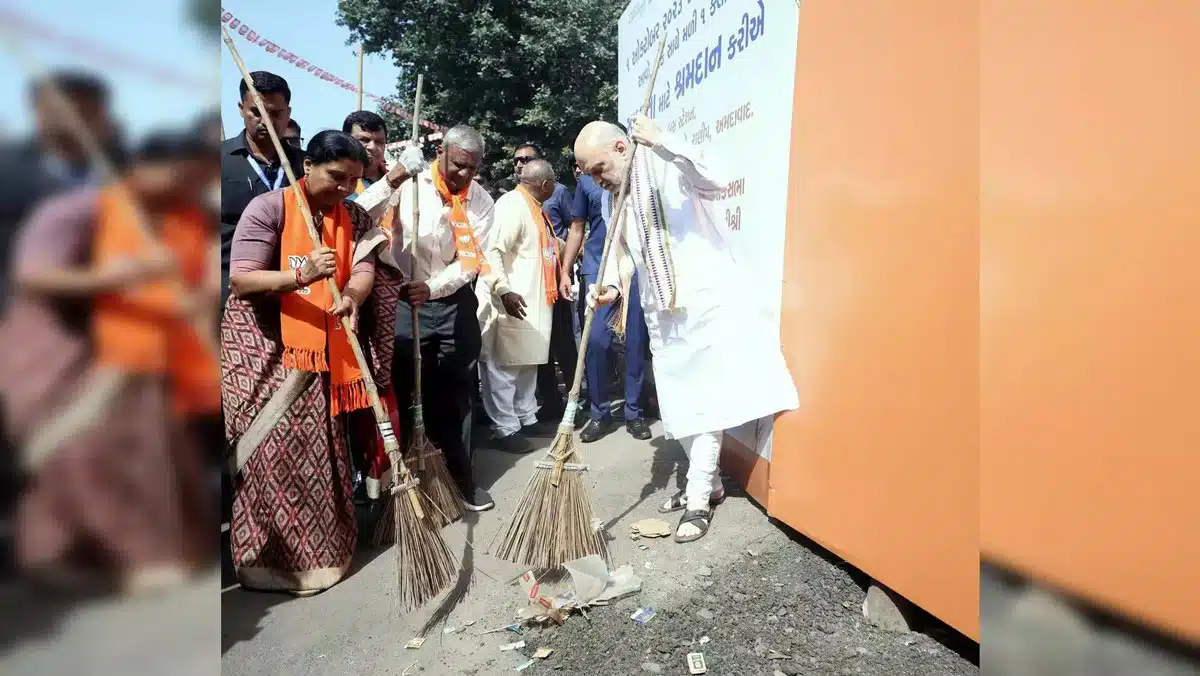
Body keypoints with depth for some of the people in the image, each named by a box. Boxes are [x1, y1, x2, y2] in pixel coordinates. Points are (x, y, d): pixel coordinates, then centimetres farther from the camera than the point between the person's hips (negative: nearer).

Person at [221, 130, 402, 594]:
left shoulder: (355, 217, 5)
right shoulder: (267, 208, -11)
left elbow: (364, 268, -10)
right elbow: (240, 280, -17)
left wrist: (352, 297, -33)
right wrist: (302, 276, -33)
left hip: (323, 347, 5)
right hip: (263, 344, -5)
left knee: (321, 448, 12)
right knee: (273, 450, -3)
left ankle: (319, 546, 28)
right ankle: (270, 556, 12)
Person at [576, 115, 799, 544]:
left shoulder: (669, 166, -10)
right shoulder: (614, 197, 11)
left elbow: (715, 181, -29)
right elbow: (620, 249, 10)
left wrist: (662, 142, -36)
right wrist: (610, 284, -10)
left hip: (708, 304, -7)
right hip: (662, 315, 8)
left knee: (705, 402, -3)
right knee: (676, 408, 11)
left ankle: (698, 500, 9)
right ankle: (708, 482, 29)